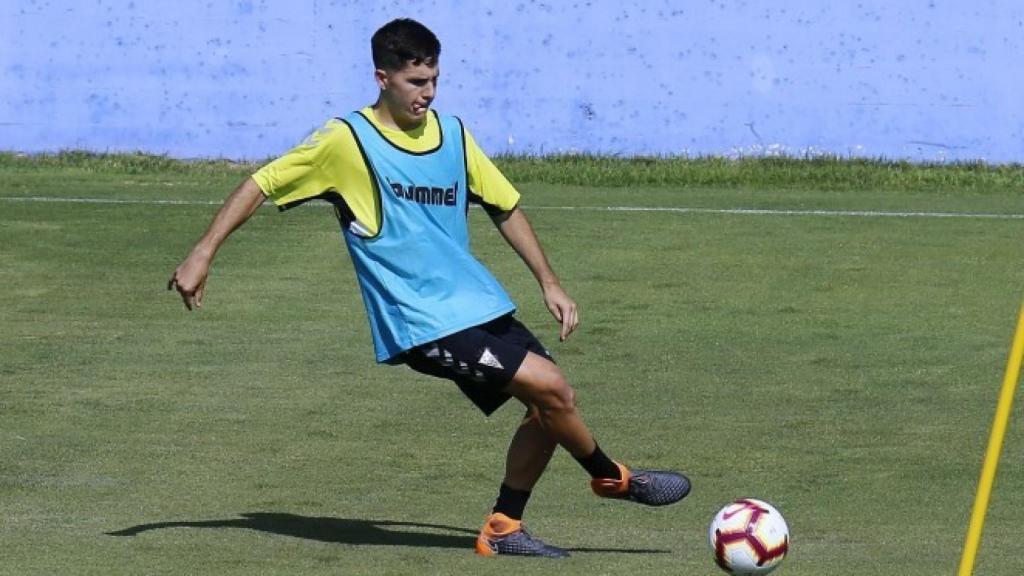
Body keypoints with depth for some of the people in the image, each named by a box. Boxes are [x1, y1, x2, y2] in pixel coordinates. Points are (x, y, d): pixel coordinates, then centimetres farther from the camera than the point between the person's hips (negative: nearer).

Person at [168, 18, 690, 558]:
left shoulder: (452, 133, 8)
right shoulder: (346, 140, -9)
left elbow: (505, 207, 18)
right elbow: (262, 184, -5)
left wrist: (549, 283, 14)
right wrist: (202, 255, -11)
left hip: (481, 307, 7)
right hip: (422, 325, -7)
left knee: (547, 408, 2)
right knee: (551, 388, -15)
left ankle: (503, 528, 16)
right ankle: (613, 478, 10)